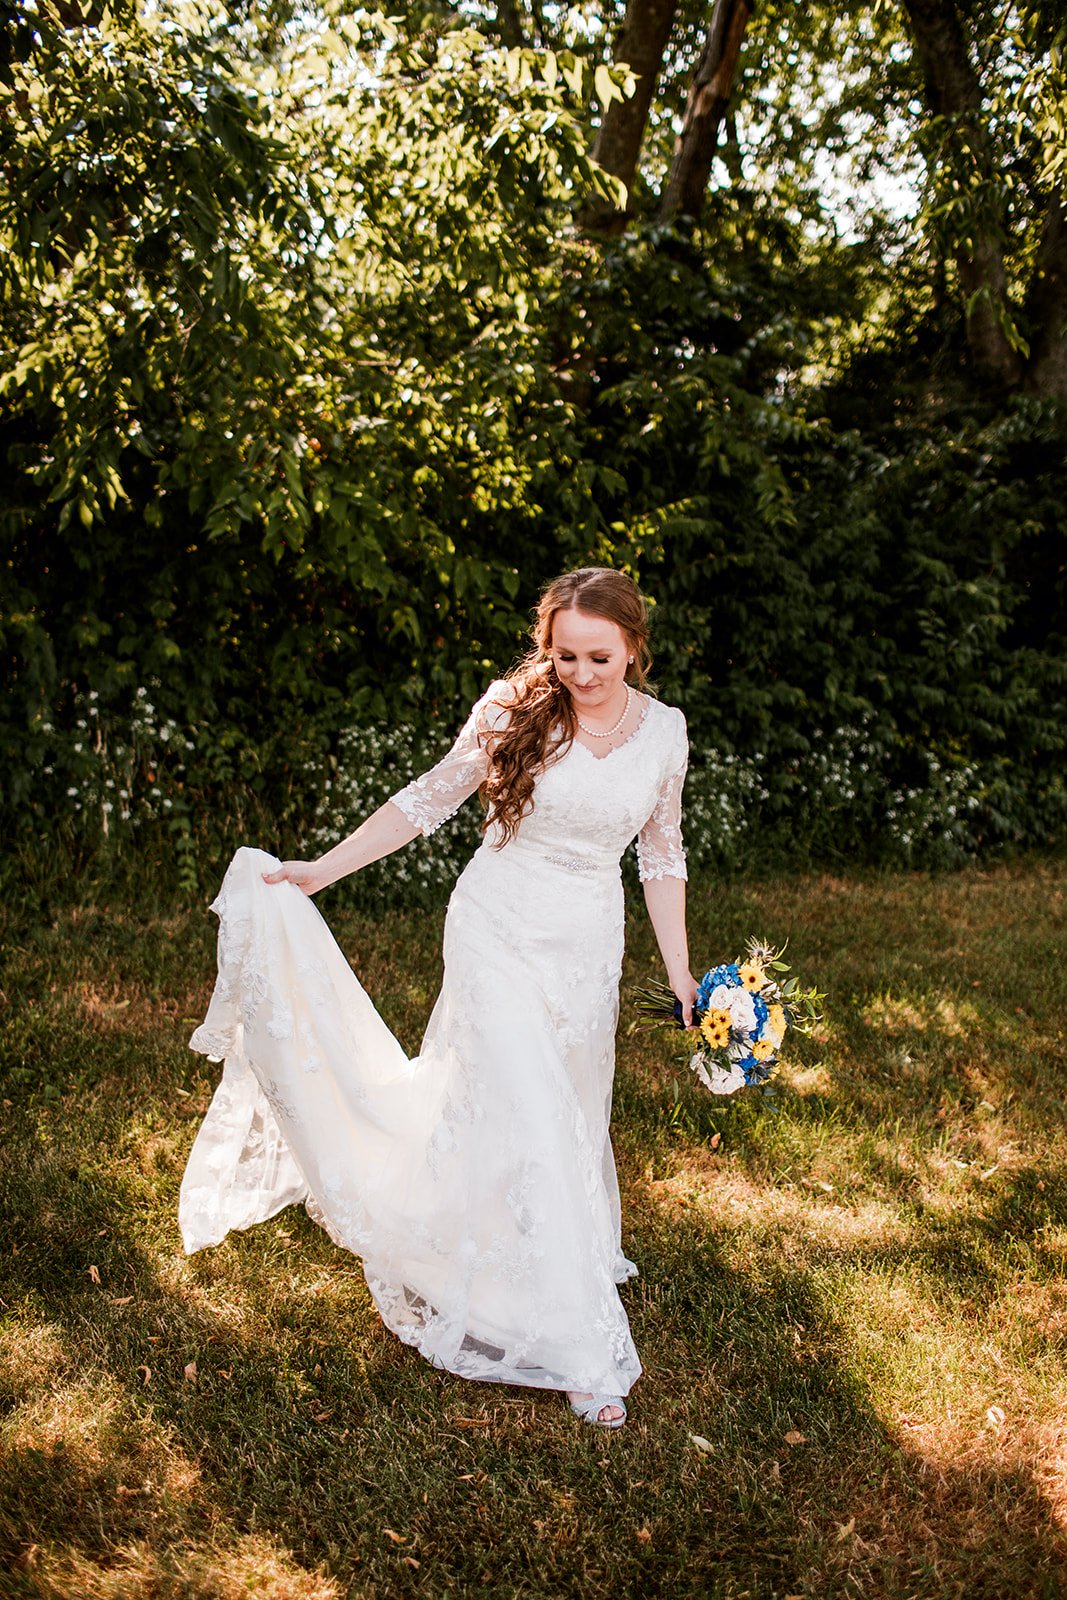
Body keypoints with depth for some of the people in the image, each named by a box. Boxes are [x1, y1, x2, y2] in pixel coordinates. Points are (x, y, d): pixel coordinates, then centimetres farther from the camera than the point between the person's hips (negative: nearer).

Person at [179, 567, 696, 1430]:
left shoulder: (664, 730, -3)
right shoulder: (515, 707, -11)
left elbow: (662, 855, 7)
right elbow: (429, 798, -3)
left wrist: (681, 972, 7)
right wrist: (322, 869, -4)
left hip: (590, 946, 3)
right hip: (498, 932, -3)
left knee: (570, 1114, 14)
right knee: (526, 1120, -7)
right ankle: (581, 1348, 5)